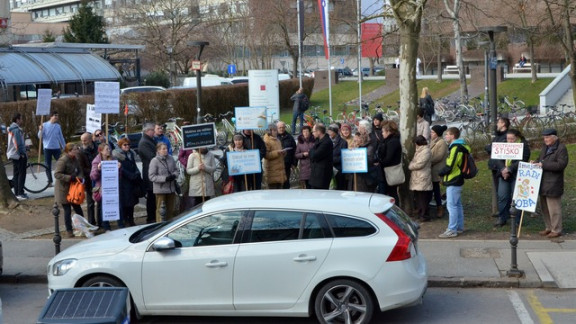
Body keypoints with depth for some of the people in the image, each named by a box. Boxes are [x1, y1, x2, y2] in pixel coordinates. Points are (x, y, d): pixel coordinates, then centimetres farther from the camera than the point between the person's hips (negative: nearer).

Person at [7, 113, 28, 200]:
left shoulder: (11, 129, 14)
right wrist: (23, 153, -16)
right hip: (19, 155, -10)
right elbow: (18, 143, -23)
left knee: (16, 174, 12)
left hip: (13, 155, 10)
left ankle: (17, 193, 15)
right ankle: (20, 193, -8)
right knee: (22, 174, -7)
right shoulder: (17, 130, -18)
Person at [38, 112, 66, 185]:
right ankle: (50, 181, 10)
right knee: (48, 166, 2)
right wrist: (41, 130, -21)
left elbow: (61, 137, 15)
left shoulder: (58, 126, 7)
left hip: (56, 148, 2)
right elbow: (40, 137, -3)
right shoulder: (45, 125, -2)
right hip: (47, 148, -2)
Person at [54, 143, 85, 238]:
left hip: (73, 188, 7)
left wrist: (80, 177, -11)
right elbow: (57, 174, -24)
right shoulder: (62, 160, -20)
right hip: (63, 189, -7)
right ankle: (69, 231, 11)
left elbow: (80, 170, 11)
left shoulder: (75, 159, 5)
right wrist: (70, 178, -28)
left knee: (77, 208, 12)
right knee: (67, 210, 0)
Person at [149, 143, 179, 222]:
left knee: (171, 209, 15)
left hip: (171, 188, 5)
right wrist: (165, 178, -21)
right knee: (160, 209, 1)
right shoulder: (154, 161, -13)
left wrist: (174, 175, -10)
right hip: (160, 189, -5)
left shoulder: (171, 158, 0)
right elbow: (151, 176, -15)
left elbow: (175, 169, 14)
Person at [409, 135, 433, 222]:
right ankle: (420, 214, 21)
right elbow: (414, 162, 24)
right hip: (417, 179, 9)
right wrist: (411, 165, 6)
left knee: (423, 199, -4)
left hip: (423, 179, -9)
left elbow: (419, 164, -17)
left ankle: (424, 216, 1)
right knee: (418, 197, 14)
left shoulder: (426, 151, -14)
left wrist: (410, 166, -4)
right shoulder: (419, 150, 17)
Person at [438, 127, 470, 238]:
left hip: (453, 182, -10)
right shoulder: (461, 146, 12)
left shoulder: (455, 148, -19)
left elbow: (449, 166, -24)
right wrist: (444, 173, 9)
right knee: (458, 205, 16)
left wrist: (440, 173, -4)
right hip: (457, 180, 10)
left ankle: (452, 230, -4)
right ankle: (459, 227, 25)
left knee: (451, 205, -7)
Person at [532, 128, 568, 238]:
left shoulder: (561, 148, -12)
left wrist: (543, 165, -22)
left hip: (553, 184, -9)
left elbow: (561, 164, -20)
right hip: (543, 183, 9)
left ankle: (556, 230, 7)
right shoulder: (545, 147, 14)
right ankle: (549, 227, 26)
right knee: (545, 207, 15)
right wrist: (535, 162, 3)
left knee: (554, 207, -3)